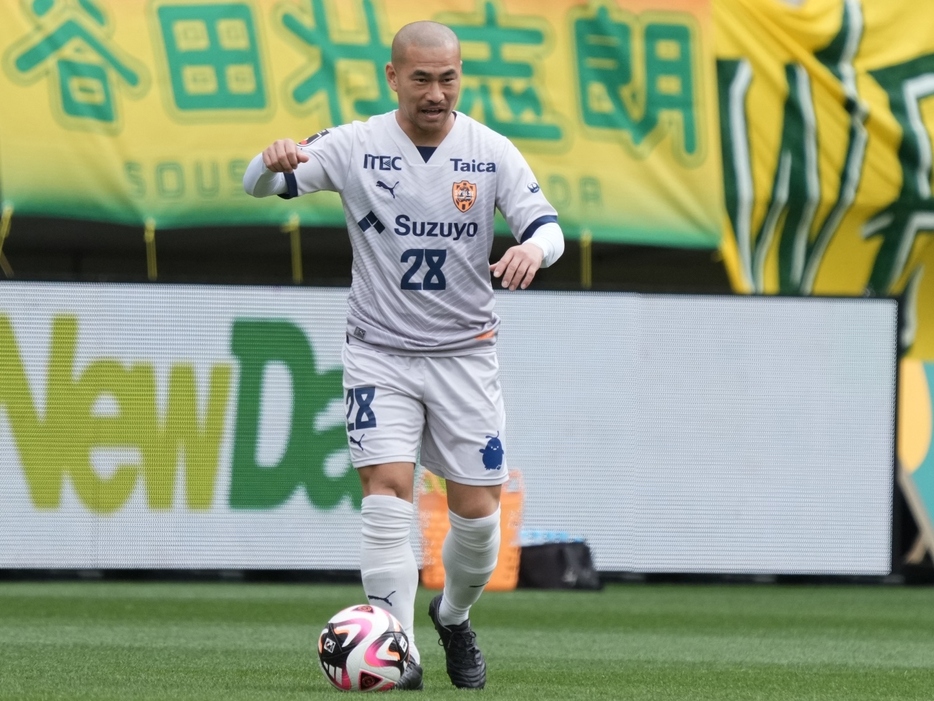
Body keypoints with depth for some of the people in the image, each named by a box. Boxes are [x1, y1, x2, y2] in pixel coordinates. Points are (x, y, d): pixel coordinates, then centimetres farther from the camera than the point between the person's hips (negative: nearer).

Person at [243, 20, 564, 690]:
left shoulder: (492, 152, -3)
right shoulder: (355, 146, -6)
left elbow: (548, 226, -9)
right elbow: (257, 186, -8)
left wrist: (533, 249, -34)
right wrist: (274, 160, -33)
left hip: (464, 352, 1)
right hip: (380, 351, -1)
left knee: (478, 511, 1)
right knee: (388, 491, -17)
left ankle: (454, 615, 31)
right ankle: (398, 652, -16)